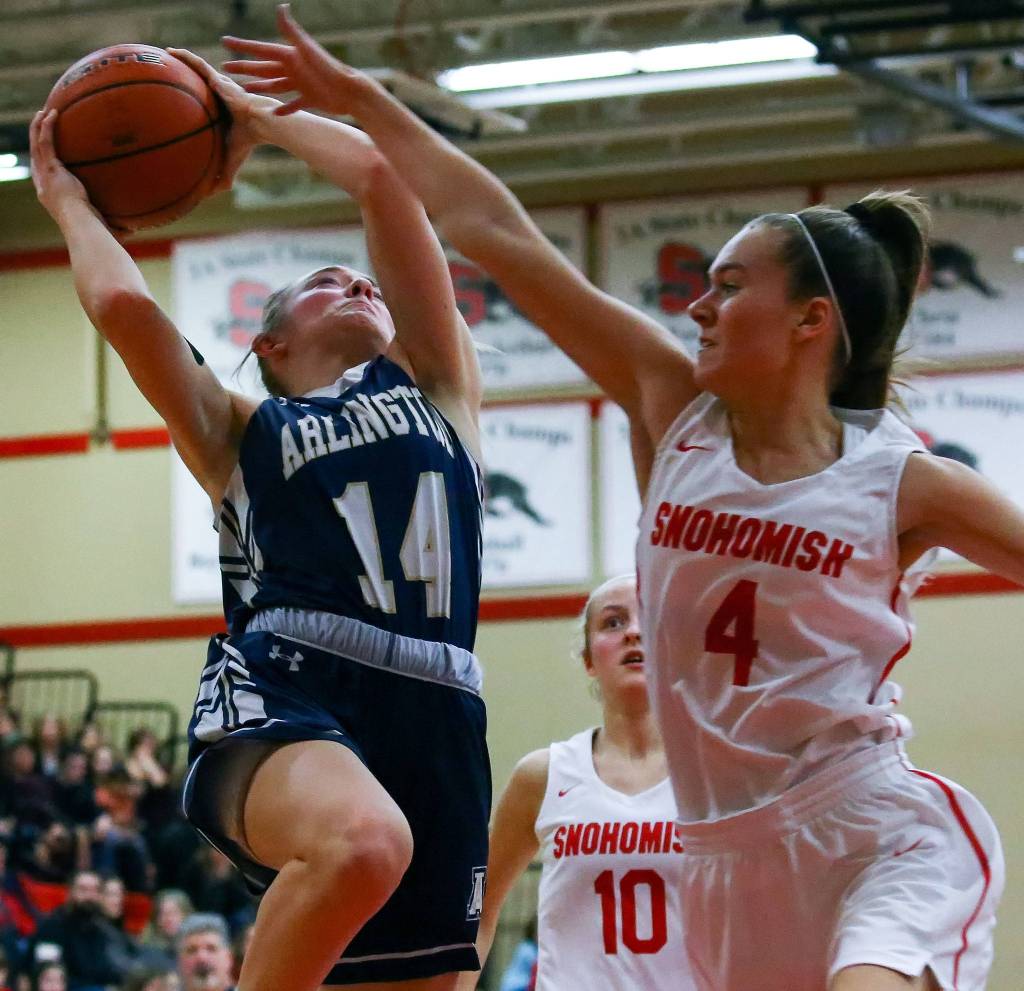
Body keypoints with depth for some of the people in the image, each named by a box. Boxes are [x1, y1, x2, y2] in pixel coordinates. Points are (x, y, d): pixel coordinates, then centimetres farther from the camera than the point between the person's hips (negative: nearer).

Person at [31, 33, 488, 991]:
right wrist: (69, 201, 23)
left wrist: (256, 118, 31)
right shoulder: (240, 436, 20)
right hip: (280, 697, -4)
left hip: (432, 716, 4)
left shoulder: (437, 390, 24)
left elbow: (383, 178, 18)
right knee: (363, 841, -39)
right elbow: (122, 305, 5)